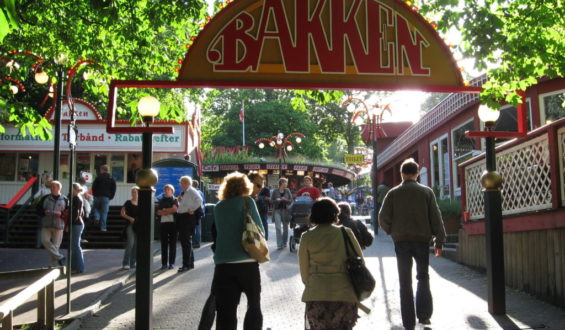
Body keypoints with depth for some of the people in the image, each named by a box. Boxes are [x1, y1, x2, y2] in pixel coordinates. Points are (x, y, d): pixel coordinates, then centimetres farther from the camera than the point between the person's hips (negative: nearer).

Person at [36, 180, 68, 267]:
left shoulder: (64, 200, 2)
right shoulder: (45, 198, 8)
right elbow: (38, 208, 10)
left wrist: (61, 214, -17)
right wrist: (44, 212, -9)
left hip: (58, 226, -2)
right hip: (46, 225, 2)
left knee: (55, 245, 1)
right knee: (45, 241, -17)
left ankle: (52, 265, 11)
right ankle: (60, 257, -5)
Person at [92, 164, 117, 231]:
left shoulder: (98, 177, -2)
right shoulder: (112, 179, 6)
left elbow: (93, 187, -1)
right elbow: (114, 189, 4)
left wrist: (95, 195, 13)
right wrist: (111, 197, 11)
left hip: (98, 196, -1)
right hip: (106, 197, 1)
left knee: (96, 208, 22)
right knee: (104, 212, 1)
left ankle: (96, 217, -6)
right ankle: (103, 227, -2)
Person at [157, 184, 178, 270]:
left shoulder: (175, 200, 8)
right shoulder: (161, 201, 17)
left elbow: (175, 209, -9)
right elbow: (159, 212, 7)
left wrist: (164, 211, 0)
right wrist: (169, 211, -4)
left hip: (173, 222, -3)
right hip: (163, 223, 3)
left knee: (172, 243, -1)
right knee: (164, 243, 1)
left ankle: (171, 263, 2)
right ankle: (164, 263, 5)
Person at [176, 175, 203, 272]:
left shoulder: (192, 191, -10)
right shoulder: (183, 193, 19)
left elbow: (199, 200, -26)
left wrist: (192, 210, -21)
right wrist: (179, 201, 9)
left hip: (188, 217, -10)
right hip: (181, 217, 10)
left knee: (186, 241, -7)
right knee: (183, 240, 14)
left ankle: (186, 264, -3)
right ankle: (190, 263, 24)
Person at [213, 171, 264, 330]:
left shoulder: (219, 207, 9)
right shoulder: (247, 201, 0)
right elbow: (259, 229, -1)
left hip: (223, 264, 2)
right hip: (247, 262, -2)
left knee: (226, 311, 2)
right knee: (254, 305, 16)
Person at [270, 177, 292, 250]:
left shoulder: (287, 191, 4)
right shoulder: (275, 191, -1)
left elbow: (291, 200, 3)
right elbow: (271, 201, 1)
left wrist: (285, 200, -15)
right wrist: (277, 200, -17)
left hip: (285, 210, 2)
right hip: (277, 210, -2)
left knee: (285, 227, 10)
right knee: (278, 227, -9)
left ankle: (284, 242, 25)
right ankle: (279, 244, -8)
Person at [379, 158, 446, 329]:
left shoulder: (393, 193, 0)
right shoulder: (426, 192, 0)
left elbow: (383, 218, -4)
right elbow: (436, 218, -2)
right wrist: (439, 241, 3)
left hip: (401, 241, 0)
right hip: (422, 240, 0)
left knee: (405, 282, 7)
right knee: (423, 277, 17)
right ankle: (424, 315, 7)